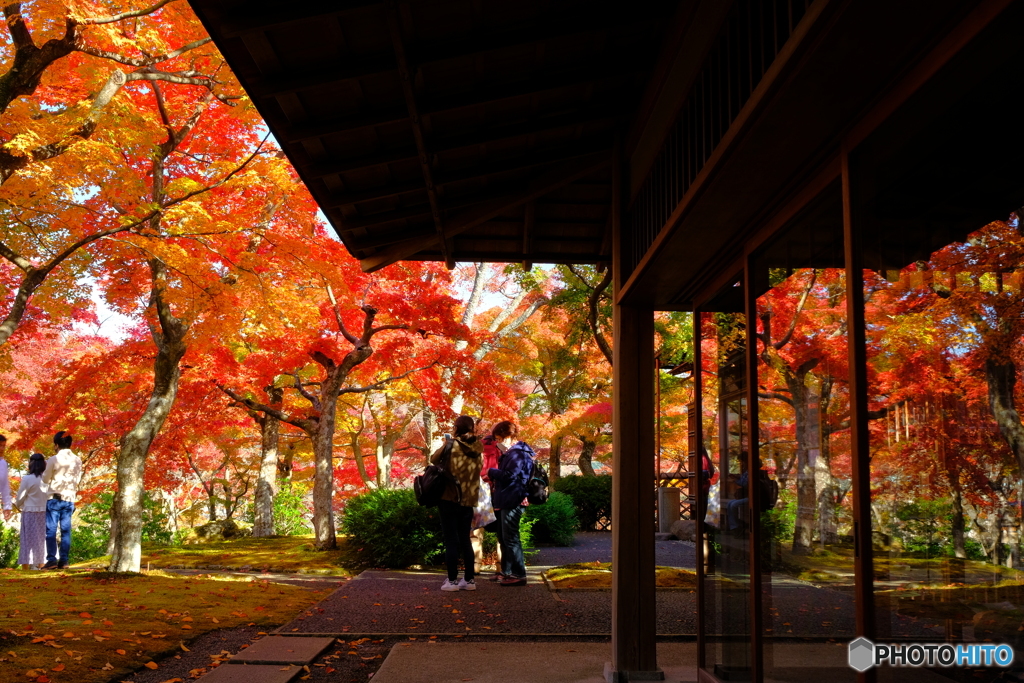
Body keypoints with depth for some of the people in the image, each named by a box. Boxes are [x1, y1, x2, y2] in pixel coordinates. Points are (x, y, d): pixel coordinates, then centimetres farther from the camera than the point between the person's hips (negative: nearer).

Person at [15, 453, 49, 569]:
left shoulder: (27, 479, -11)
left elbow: (20, 498, -5)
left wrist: (18, 506, 16)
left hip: (30, 512, -3)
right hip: (44, 512, 3)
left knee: (28, 539, 3)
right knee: (41, 539, 12)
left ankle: (26, 568, 4)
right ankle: (39, 566, 16)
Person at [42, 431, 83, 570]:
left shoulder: (54, 460, -9)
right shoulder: (77, 460, 4)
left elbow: (46, 480, 0)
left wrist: (46, 466, 14)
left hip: (54, 499, -4)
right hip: (69, 499, 4)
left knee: (51, 530, -1)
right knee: (66, 530, 5)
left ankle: (52, 560, -6)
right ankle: (63, 560, 3)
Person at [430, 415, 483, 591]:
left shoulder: (452, 445, -11)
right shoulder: (478, 446, 2)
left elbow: (434, 459, 1)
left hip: (449, 498, -4)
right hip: (468, 499, 4)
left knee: (451, 540, 1)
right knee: (465, 539, 13)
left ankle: (452, 580, 1)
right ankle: (470, 579, 13)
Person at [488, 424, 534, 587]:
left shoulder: (517, 454, -14)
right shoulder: (511, 453, 18)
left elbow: (509, 476, -22)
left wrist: (492, 472, -8)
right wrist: (494, 475, 5)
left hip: (512, 502, -11)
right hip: (505, 501, 11)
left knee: (511, 538, -9)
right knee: (504, 538, 16)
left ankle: (519, 575, -6)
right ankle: (507, 572, 24)